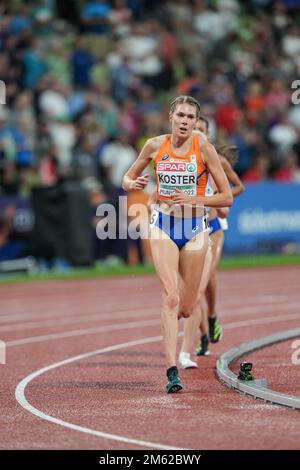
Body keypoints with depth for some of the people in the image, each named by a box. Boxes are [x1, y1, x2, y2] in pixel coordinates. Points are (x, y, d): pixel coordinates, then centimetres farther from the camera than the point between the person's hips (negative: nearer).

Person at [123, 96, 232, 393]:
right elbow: (127, 179, 13)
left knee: (185, 309, 5)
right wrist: (133, 184, -10)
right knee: (171, 297, -18)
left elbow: (227, 197, -4)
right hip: (163, 226, 0)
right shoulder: (155, 146, -1)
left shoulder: (204, 149, -6)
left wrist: (193, 200, -18)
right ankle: (172, 372, -21)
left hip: (194, 228, 0)